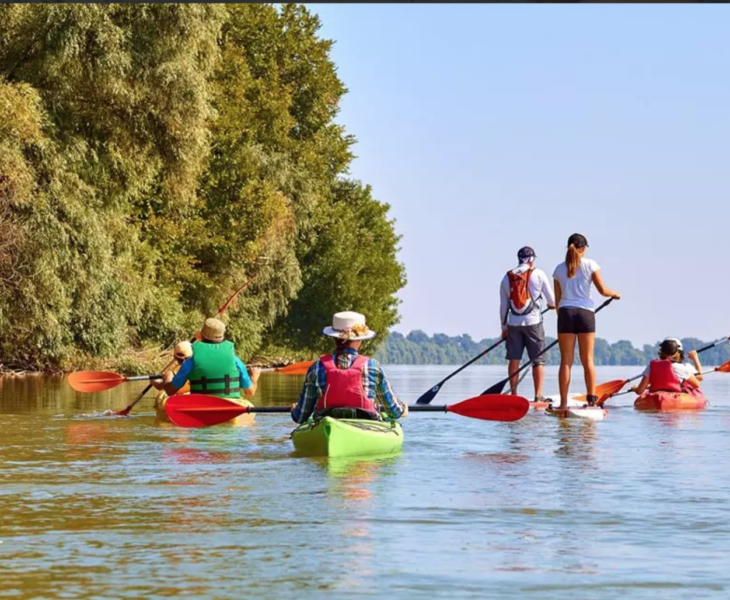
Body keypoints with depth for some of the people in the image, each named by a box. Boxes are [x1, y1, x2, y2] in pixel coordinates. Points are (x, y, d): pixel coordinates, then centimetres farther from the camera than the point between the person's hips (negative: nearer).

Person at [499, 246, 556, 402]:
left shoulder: (507, 277, 7)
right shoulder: (538, 274, -2)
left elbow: (503, 305, 9)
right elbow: (551, 300, 4)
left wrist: (504, 326, 15)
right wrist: (552, 305, 27)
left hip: (513, 324, 3)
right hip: (533, 322, -3)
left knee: (514, 359, 7)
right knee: (538, 360, 1)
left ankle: (513, 394, 7)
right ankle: (538, 395, -4)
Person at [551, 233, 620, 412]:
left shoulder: (559, 269, 8)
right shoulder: (590, 265, 1)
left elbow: (557, 298, 10)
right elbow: (602, 290, 1)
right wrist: (615, 294, 22)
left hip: (565, 312, 1)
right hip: (585, 312, -1)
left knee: (566, 361, 2)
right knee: (588, 360, 6)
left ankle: (563, 403, -3)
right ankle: (592, 399, 1)